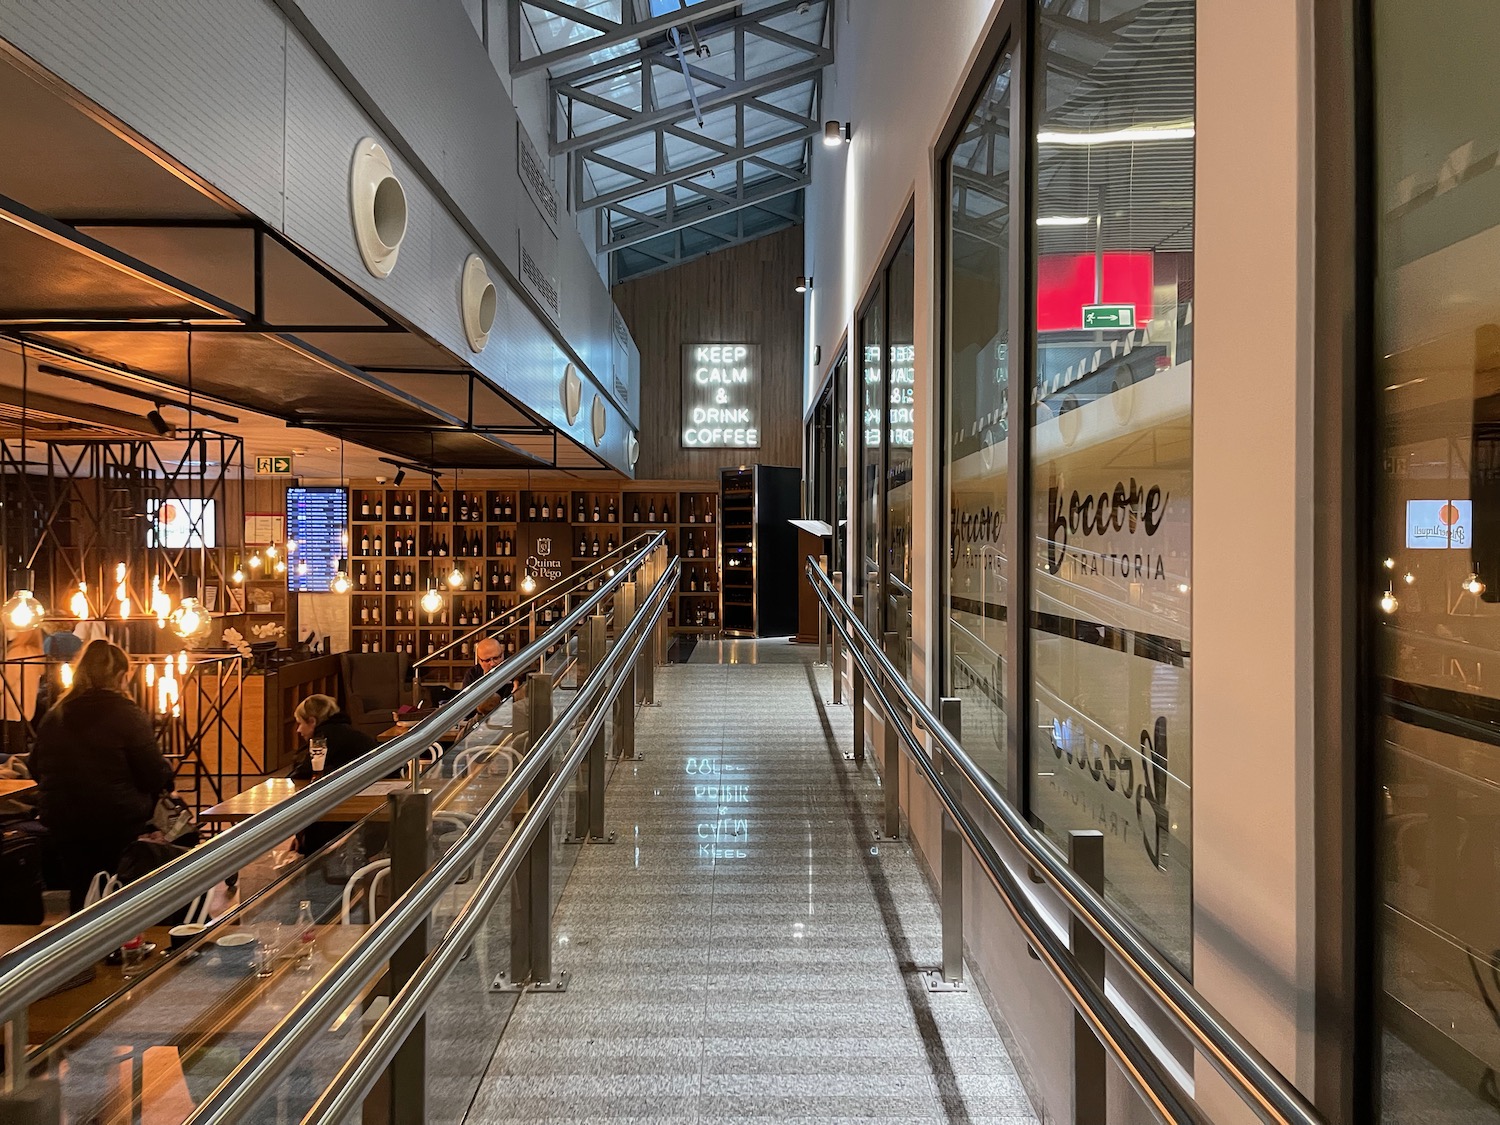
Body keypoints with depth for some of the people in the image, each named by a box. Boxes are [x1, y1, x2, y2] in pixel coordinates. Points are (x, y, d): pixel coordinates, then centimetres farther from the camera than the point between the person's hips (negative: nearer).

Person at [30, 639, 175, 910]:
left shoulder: (53, 717, 1)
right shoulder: (128, 715, -15)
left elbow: (37, 770, 14)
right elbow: (156, 778, -15)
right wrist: (167, 767, 7)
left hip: (61, 824, 4)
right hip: (118, 827, -4)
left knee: (80, 896, 18)